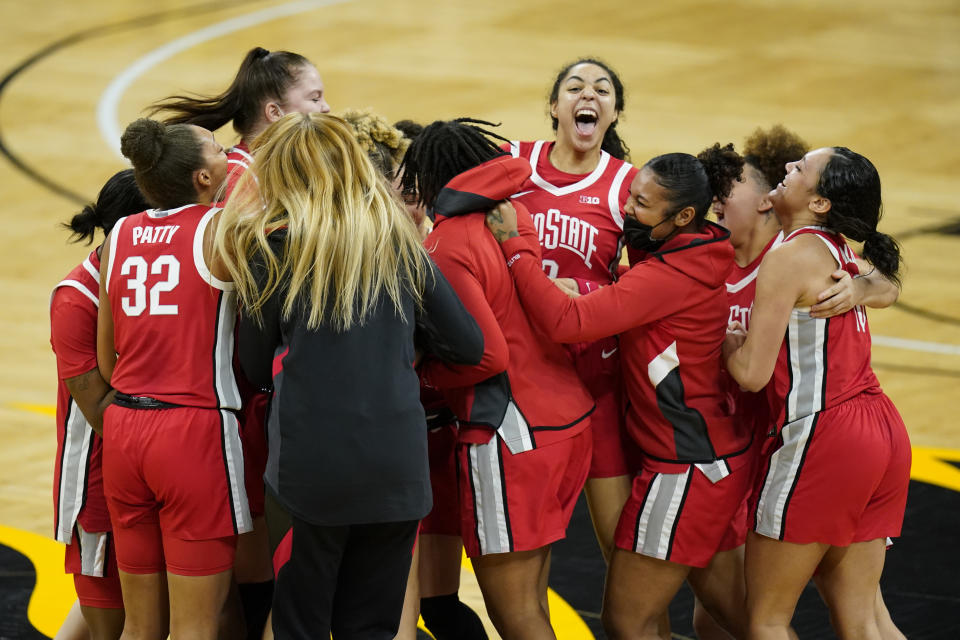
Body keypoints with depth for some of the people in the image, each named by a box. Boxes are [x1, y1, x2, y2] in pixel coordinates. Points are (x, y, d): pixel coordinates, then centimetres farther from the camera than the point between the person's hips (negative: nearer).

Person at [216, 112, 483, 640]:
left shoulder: (273, 249, -3)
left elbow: (257, 367, 6)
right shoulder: (400, 243, 6)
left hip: (308, 469, -3)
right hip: (396, 469, 3)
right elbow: (467, 344, 8)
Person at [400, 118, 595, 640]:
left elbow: (486, 355, -19)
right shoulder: (520, 216, 10)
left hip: (513, 435, -8)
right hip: (569, 418, 8)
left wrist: (419, 373, -4)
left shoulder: (447, 245, -13)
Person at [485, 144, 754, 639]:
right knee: (703, 575, 34)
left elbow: (568, 321, -33)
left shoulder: (670, 275, -24)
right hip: (718, 450, 10)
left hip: (687, 467, -10)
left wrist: (511, 242, -26)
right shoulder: (700, 258, 4)